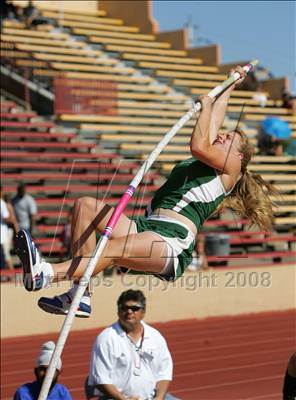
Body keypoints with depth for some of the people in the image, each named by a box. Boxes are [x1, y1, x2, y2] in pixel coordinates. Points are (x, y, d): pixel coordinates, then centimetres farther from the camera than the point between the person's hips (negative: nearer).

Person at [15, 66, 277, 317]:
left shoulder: (231, 169, 9)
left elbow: (199, 146, -10)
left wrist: (207, 106, 4)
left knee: (114, 250, -35)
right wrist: (229, 86, 55)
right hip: (147, 226, 9)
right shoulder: (203, 159, 31)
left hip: (174, 242, -9)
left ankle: (45, 275, -53)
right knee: (85, 205, -7)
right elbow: (214, 119, 44)